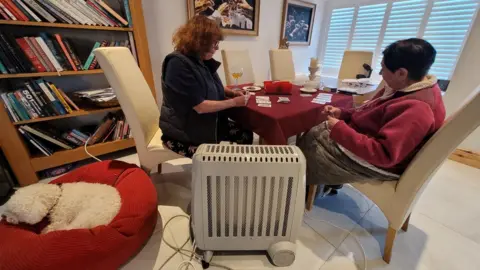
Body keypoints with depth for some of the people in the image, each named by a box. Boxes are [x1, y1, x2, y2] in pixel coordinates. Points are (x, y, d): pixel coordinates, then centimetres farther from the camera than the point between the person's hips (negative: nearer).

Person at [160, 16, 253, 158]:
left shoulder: (200, 60, 7)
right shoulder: (178, 64, -22)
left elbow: (210, 87, 23)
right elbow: (200, 106, -26)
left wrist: (231, 92, 4)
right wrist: (234, 102, -16)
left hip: (209, 123, 9)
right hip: (183, 132, -8)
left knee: (246, 135, -1)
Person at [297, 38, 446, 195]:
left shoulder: (416, 108, -31)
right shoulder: (409, 87, 1)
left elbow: (383, 155, -35)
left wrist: (339, 129, -32)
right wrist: (342, 113, -2)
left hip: (373, 162, -10)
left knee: (308, 152, -3)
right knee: (312, 134, 9)